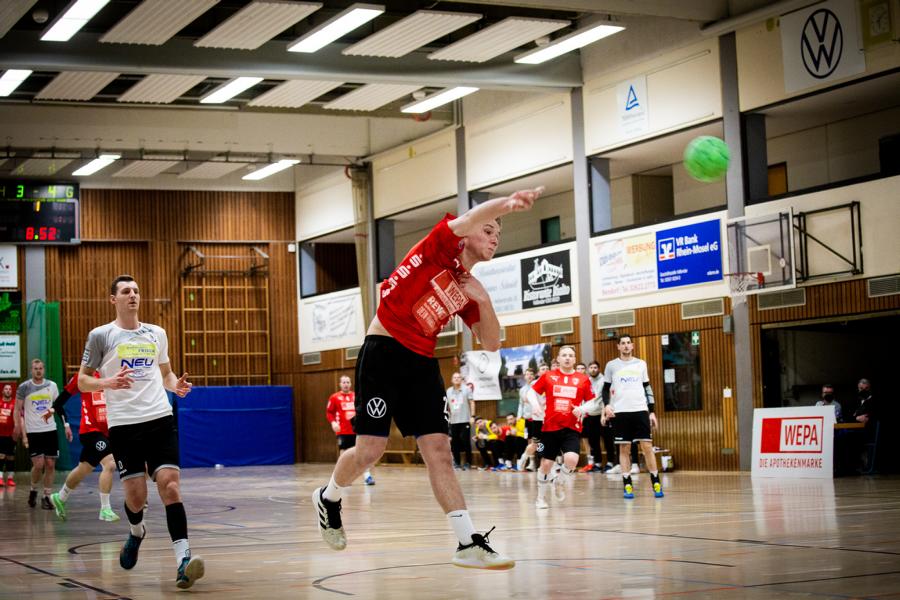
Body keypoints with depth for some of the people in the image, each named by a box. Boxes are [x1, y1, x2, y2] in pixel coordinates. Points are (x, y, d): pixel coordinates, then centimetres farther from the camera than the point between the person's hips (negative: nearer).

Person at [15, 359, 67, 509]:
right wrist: (23, 433, -6)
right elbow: (17, 410, 1)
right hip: (32, 432, -3)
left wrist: (66, 425, 5)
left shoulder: (51, 386, 5)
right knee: (38, 464, -10)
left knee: (50, 464, 0)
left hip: (50, 430, 3)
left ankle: (46, 497, 8)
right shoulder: (24, 387, -3)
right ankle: (33, 490, 16)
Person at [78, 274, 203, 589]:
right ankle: (136, 531, 34)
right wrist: (108, 382, -17)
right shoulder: (100, 335, 2)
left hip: (160, 419, 2)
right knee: (135, 493, -1)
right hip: (123, 423, -2)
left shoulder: (156, 333, 13)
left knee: (170, 485, -12)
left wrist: (176, 385, 3)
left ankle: (183, 558, -18)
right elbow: (82, 381, 3)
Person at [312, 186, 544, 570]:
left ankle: (469, 544, -8)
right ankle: (329, 498, 25)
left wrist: (483, 300, -2)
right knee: (371, 449, -6)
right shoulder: (440, 248, -4)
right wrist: (507, 204, -46)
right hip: (383, 352, -6)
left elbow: (491, 344, 14)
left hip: (422, 364, 6)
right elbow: (470, 218, -26)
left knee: (438, 450, -3)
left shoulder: (468, 289, 13)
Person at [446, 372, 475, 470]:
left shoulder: (466, 389, 1)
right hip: (453, 421, 3)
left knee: (466, 441, -6)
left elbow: (472, 403, 0)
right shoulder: (448, 391, 10)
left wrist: (472, 416, -7)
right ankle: (457, 463, 12)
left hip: (465, 420, -3)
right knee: (454, 442, 3)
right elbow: (446, 405, 15)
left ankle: (468, 463, 2)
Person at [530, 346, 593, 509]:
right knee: (546, 463, 5)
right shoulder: (548, 376, 4)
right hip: (550, 427, 0)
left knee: (571, 459, -21)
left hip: (572, 428, 0)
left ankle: (559, 482, 11)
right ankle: (541, 497, 26)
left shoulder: (583, 379, 4)